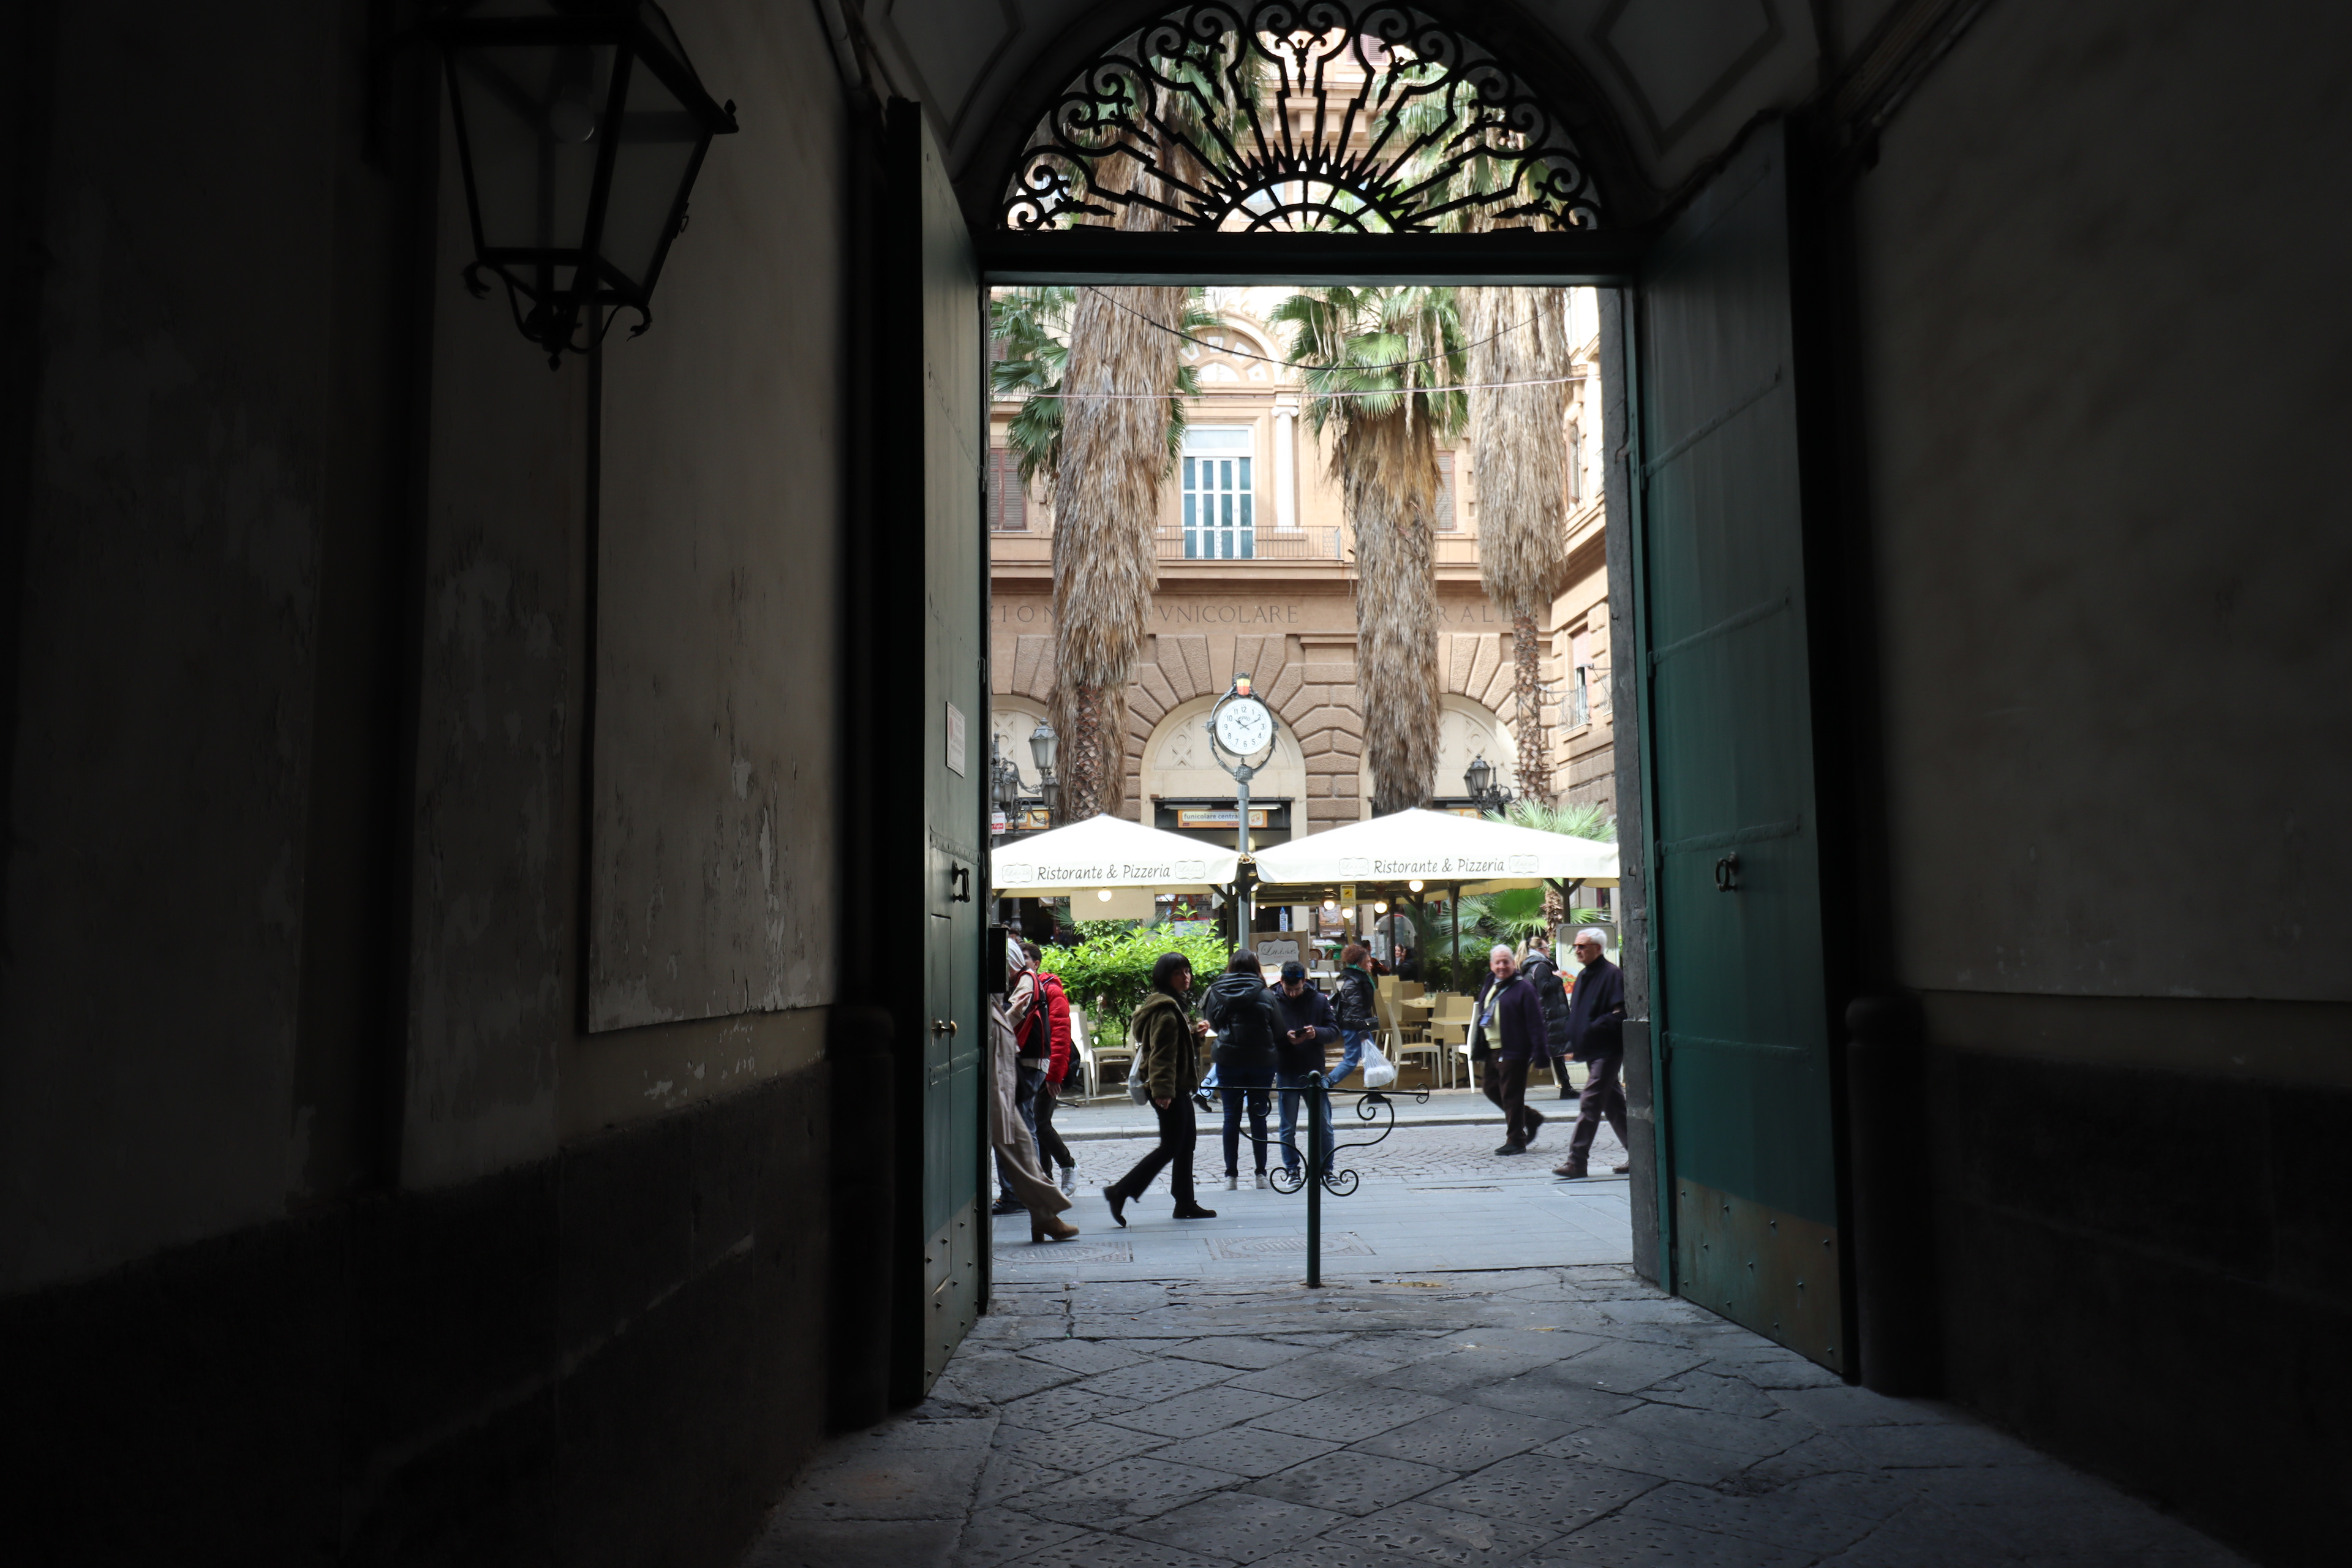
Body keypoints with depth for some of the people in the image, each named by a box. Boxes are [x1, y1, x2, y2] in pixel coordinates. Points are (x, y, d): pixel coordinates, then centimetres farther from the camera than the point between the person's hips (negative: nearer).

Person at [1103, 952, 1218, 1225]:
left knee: (1187, 1142, 13)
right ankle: (1120, 1192, -6)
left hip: (1178, 1087, 11)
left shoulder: (1174, 1005, 17)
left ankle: (1185, 1204, 20)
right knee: (1171, 1146, -8)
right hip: (1169, 1089, -11)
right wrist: (1163, 1090, -28)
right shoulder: (1166, 1008, -16)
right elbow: (1161, 1052, -23)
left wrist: (1196, 1033, 9)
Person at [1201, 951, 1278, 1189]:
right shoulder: (1265, 995, -5)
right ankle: (1261, 1174, 11)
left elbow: (1211, 1020, 7)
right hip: (1261, 1060, 0)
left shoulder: (1216, 992, -3)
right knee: (1258, 1116, 8)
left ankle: (1231, 1175, 6)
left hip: (1228, 1060, 0)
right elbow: (1278, 1030, -3)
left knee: (1231, 1118, 6)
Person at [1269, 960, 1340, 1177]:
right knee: (1288, 1127, 7)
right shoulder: (1273, 1001, -4)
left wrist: (1317, 1033, -20)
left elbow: (1334, 1032, 0)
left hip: (1314, 1070, 1)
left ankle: (1326, 1169, 16)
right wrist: (1286, 1038, -23)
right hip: (1286, 1072, -1)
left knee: (1324, 1125, 5)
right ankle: (1292, 1172, 17)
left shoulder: (1320, 1000, 1)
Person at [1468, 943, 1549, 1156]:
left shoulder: (1523, 988, -11)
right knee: (1491, 1089, 15)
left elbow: (1535, 1022, -15)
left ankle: (1515, 1141, 8)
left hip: (1513, 1051, -9)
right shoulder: (1489, 986, 14)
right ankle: (1531, 1118, 30)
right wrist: (1478, 1049, 18)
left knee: (1511, 1095, -3)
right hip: (1492, 1050, 9)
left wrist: (1538, 1052, -20)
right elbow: (1481, 1014, 22)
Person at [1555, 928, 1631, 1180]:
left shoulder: (1612, 975, -12)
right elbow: (1576, 1013, 23)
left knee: (1589, 1105, -11)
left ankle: (1577, 1162, -10)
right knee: (1613, 1104, 14)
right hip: (1592, 1052, 9)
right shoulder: (1583, 976, 16)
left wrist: (1593, 1029, -21)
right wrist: (1574, 1041, 9)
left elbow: (1620, 1015, -18)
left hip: (1607, 1051, -9)